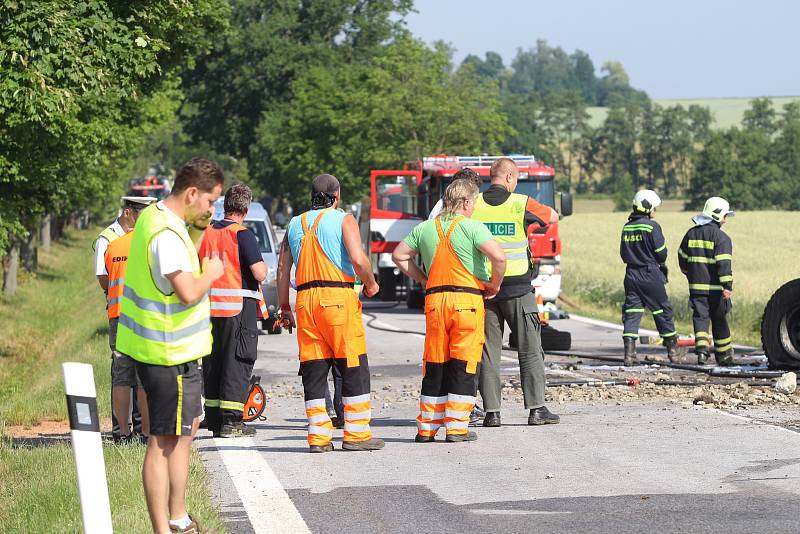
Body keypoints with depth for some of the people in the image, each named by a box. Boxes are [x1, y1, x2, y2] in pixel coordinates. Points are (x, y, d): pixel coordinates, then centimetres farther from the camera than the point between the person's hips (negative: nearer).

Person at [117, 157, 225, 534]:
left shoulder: (155, 216, 8)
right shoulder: (166, 234, -24)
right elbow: (189, 292, -31)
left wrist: (198, 228, 7)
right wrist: (211, 273, -12)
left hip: (176, 348, 11)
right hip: (169, 354, -11)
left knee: (185, 431, 20)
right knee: (165, 441, -6)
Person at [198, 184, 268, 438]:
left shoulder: (206, 233, 8)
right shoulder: (242, 234, -11)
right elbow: (260, 274, -14)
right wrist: (263, 266, 5)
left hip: (210, 308, 6)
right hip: (239, 307, -6)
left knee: (213, 361, 13)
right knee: (238, 362, -1)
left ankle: (214, 419, 16)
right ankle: (231, 420, -4)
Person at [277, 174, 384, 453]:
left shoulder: (295, 224, 15)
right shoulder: (343, 220, 1)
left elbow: (283, 267, 13)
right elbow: (358, 259, -13)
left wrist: (284, 307, 19)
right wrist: (370, 284, 4)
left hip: (305, 301, 5)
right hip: (338, 298, -5)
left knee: (313, 370, 7)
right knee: (354, 368, 2)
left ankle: (318, 436, 5)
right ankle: (356, 434, 0)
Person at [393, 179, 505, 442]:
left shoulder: (425, 228, 10)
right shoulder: (472, 227, -6)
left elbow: (399, 255, 16)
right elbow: (499, 257, -17)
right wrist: (495, 284, -1)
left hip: (434, 300, 4)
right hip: (467, 300, -4)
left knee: (434, 365, 10)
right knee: (463, 364, 0)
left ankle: (427, 427, 12)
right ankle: (457, 427, -1)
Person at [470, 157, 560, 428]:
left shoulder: (474, 204, 0)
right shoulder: (521, 204, -5)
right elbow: (552, 216, 11)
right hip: (517, 288, -2)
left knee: (488, 350, 6)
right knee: (530, 349, 5)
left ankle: (492, 410, 3)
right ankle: (536, 408, 2)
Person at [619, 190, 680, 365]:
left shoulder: (627, 227, 7)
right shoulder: (652, 226, -12)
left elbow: (623, 254, 11)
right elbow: (661, 253, -11)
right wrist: (662, 265, 10)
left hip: (631, 274, 5)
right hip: (650, 275, -5)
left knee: (631, 312, 4)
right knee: (663, 311, 8)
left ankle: (629, 352, -6)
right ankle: (672, 350, 16)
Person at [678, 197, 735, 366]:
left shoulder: (691, 234, 10)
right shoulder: (721, 237, -10)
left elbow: (682, 258, 20)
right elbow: (724, 263, -19)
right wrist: (727, 286, -22)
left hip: (696, 287, 4)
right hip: (715, 287, -4)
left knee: (700, 317, 1)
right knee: (719, 320, 8)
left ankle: (701, 349, -19)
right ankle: (723, 356, 18)